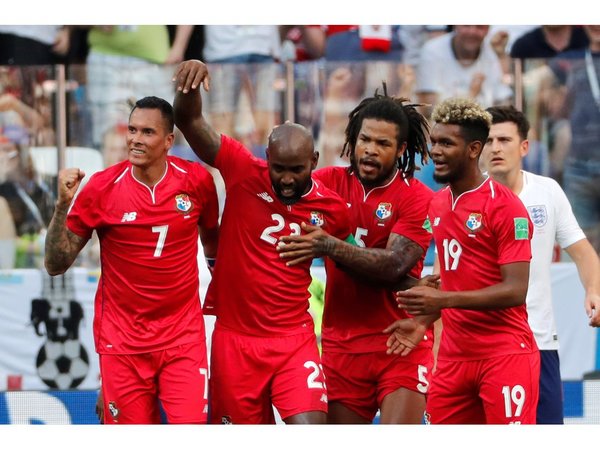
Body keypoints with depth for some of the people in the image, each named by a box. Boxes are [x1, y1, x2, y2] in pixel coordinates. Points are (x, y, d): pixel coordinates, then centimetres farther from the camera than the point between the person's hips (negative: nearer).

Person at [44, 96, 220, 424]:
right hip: (122, 337, -1)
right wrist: (64, 204, -17)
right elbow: (55, 265, -6)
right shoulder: (101, 188, -8)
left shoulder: (197, 180, -3)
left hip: (183, 333, 1)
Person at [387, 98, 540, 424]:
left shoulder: (505, 206, -11)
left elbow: (515, 290, -17)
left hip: (505, 354, -7)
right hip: (454, 356, 7)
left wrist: (444, 300, -25)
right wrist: (423, 320, 8)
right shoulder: (437, 204, 13)